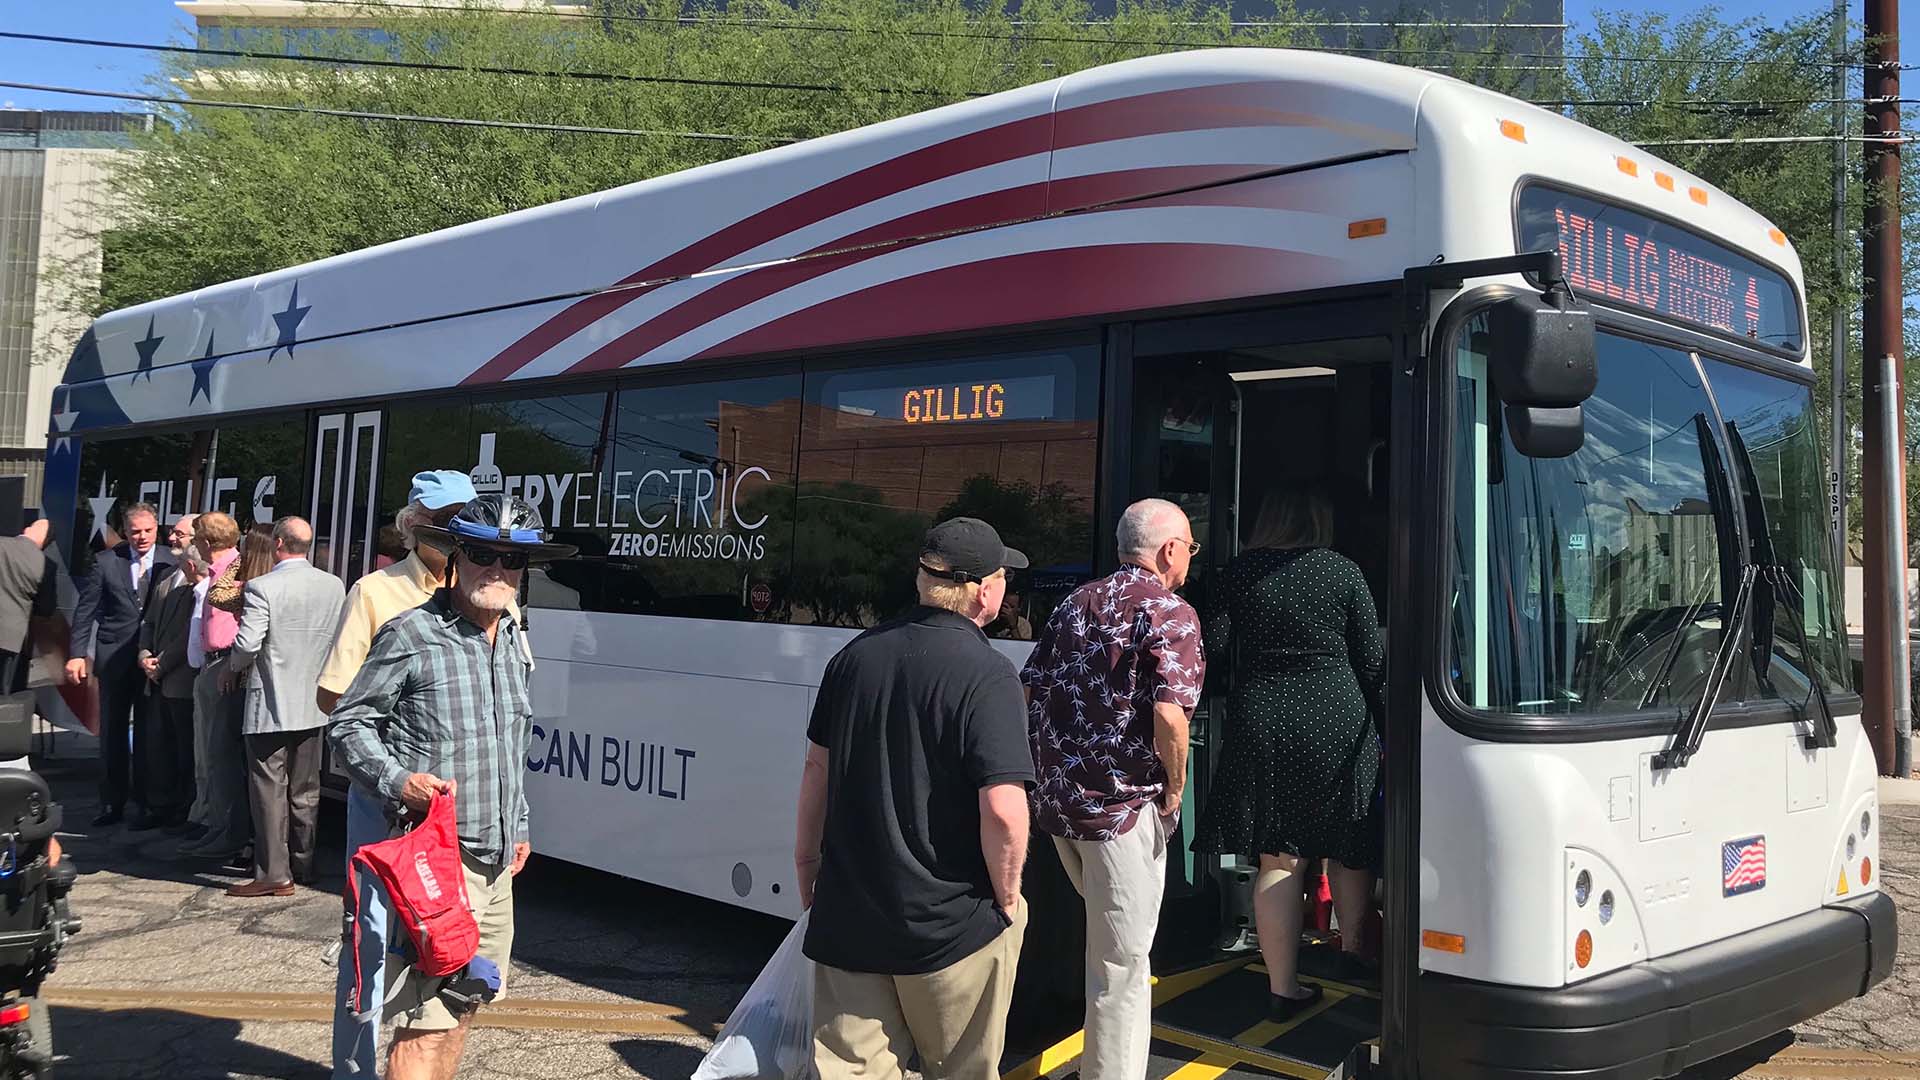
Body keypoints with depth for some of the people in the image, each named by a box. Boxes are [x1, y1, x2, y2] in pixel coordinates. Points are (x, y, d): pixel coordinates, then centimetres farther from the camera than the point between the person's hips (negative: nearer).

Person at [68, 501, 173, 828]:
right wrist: (78, 653, -3)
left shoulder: (171, 563, -3)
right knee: (112, 731, 8)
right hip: (114, 656, 2)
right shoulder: (105, 562, 1)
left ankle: (146, 802, 13)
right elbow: (85, 610, 3)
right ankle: (112, 804, 17)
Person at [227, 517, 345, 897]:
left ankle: (274, 874, 2)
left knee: (269, 791, 1)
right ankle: (303, 866, 23)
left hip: (270, 705, -5)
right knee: (305, 791, 14)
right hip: (314, 704, 5)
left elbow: (247, 645, -18)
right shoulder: (334, 585, 1)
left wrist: (234, 665, 3)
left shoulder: (262, 587, -15)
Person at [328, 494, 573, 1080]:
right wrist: (397, 781, -19)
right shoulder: (410, 634, -9)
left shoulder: (511, 640, 14)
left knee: (461, 1007, 18)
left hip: (497, 862, 8)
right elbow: (347, 723, -4)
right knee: (425, 1024, -12)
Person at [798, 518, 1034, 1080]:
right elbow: (1003, 809, -24)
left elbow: (818, 766, 8)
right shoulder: (986, 674, -18)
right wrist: (1008, 899, -8)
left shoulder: (857, 653, 2)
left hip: (847, 912, 5)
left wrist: (807, 861, 20)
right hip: (951, 926, -5)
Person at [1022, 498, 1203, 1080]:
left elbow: (1029, 690, 12)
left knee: (1104, 932, 28)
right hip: (1123, 808, -8)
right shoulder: (1170, 613, -12)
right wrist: (1175, 790, -10)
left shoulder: (1076, 603, 11)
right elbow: (1169, 713, -24)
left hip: (1057, 799, 8)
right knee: (1121, 961, 3)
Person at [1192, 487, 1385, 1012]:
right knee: (1349, 844, 19)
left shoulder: (1239, 573, 2)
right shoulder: (1342, 572, -1)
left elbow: (1215, 645, 0)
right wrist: (1384, 724, 12)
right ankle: (1352, 949, 32)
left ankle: (1283, 985, 8)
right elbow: (1372, 662, 1)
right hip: (1335, 723, -1)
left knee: (1276, 858, 5)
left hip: (1260, 723, 1)